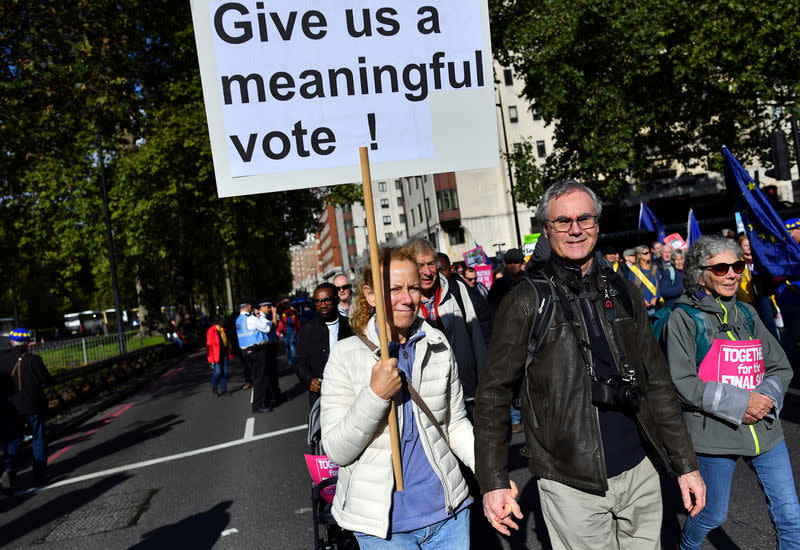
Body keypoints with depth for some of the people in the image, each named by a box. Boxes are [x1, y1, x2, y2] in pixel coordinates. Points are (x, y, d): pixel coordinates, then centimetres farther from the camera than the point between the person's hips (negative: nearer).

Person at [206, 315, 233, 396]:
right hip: (216, 355, -6)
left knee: (225, 372, 5)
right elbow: (209, 345, -11)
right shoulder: (211, 331, -9)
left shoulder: (223, 330, 12)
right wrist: (211, 359, -14)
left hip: (224, 355, 6)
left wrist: (230, 354, 14)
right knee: (217, 372, -9)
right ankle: (214, 388, 14)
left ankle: (223, 390, 14)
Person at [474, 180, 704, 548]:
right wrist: (493, 481, -11)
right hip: (573, 486, -4)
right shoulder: (526, 302, -8)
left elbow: (656, 382, 10)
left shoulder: (623, 292, 6)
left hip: (640, 473, 5)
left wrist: (685, 464, 9)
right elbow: (493, 394, -7)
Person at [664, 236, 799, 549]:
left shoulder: (746, 314, 10)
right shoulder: (684, 318, -7)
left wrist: (765, 397, -9)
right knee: (713, 515, 11)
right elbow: (681, 382, -14)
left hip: (764, 429, 5)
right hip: (714, 434, -5)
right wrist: (740, 402, -18)